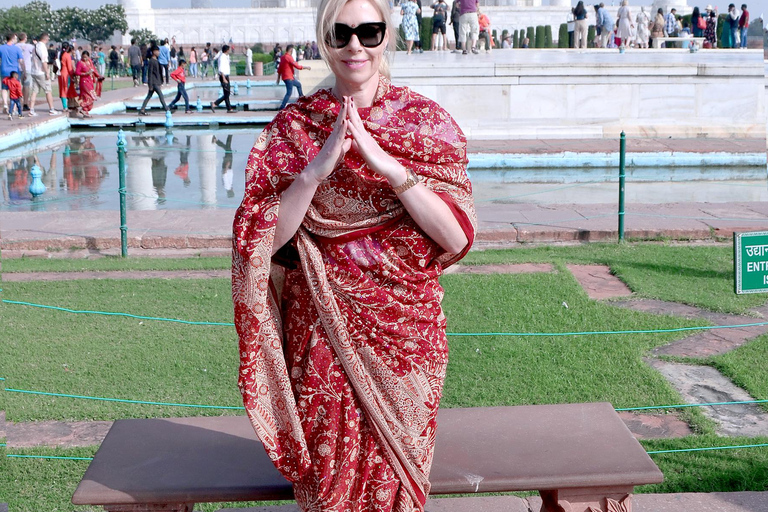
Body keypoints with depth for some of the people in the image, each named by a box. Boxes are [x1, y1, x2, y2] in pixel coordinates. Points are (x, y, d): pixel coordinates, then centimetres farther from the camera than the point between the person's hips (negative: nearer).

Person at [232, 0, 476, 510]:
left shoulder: (429, 121, -1)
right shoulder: (293, 126, 0)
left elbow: (457, 238, -11)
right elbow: (264, 239, -6)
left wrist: (387, 164, -21)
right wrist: (318, 168, -19)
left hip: (407, 330, 0)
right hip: (323, 329, 0)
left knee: (398, 469, 9)